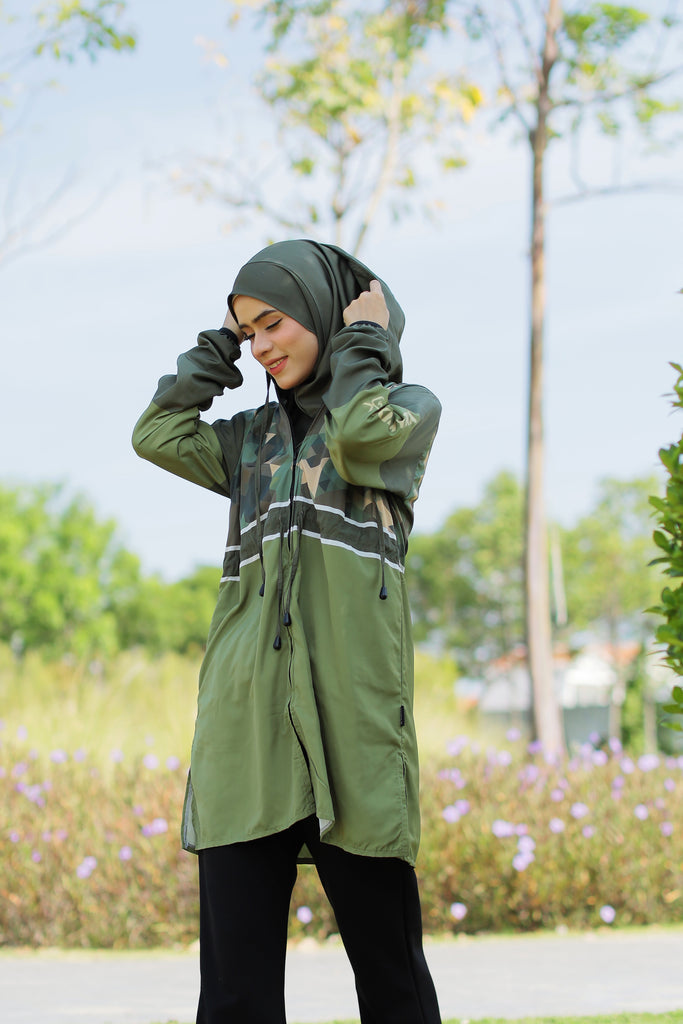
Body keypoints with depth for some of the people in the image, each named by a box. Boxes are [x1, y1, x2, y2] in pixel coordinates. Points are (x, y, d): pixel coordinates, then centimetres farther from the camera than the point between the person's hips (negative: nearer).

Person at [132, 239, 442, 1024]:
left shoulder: (409, 410, 11)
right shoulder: (256, 436, 25)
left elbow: (359, 434, -10)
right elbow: (158, 436, 12)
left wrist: (363, 341, 5)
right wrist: (221, 343, 18)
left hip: (349, 715, -4)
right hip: (247, 723, 4)